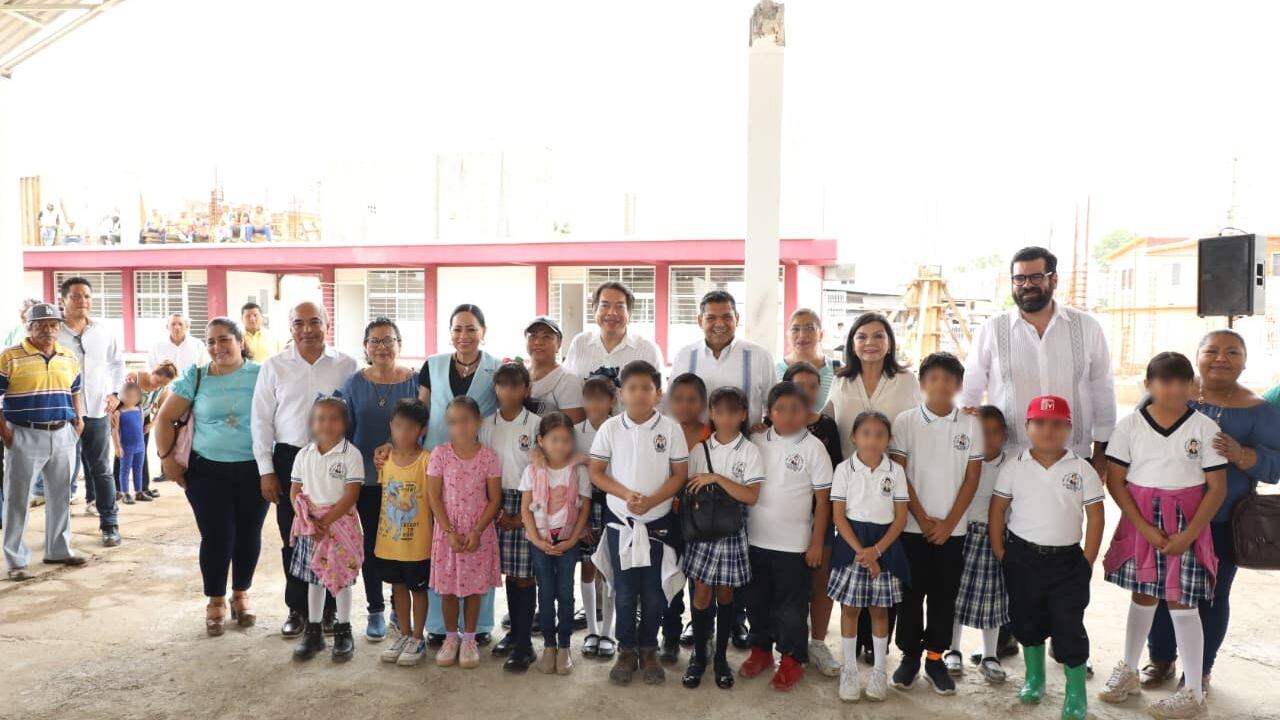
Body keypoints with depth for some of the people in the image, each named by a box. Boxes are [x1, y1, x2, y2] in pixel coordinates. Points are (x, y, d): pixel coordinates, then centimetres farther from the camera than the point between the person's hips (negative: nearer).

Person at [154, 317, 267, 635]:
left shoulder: (261, 374, -2)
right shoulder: (195, 377, 1)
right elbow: (165, 419, 7)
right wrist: (167, 459, 1)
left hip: (255, 470, 0)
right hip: (208, 471, 0)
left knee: (249, 535, 8)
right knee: (216, 537, 0)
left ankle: (241, 595, 29)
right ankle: (215, 602, 20)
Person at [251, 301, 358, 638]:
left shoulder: (346, 365, -2)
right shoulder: (274, 366, 1)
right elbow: (262, 420, 3)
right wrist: (267, 470, 0)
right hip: (290, 460, 1)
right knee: (293, 538, 8)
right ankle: (297, 608, 23)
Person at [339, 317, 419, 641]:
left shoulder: (416, 381, -3)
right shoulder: (354, 384, 2)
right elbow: (343, 431, 4)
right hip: (367, 479, 1)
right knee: (372, 543, 9)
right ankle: (375, 610, 22)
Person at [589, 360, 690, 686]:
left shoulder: (670, 428, -7)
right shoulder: (610, 427, -5)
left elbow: (679, 475, -4)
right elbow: (596, 472, -2)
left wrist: (651, 500, -18)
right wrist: (626, 493, -16)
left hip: (658, 521, 0)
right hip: (620, 520, 0)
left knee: (654, 592, 8)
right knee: (624, 592, 7)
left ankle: (648, 650, 25)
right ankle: (626, 650, 22)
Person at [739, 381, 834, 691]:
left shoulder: (813, 447, -8)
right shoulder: (756, 442, 0)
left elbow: (823, 499, -5)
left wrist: (816, 543, -6)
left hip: (794, 543, -3)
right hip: (755, 538, 3)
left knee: (791, 605, 7)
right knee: (757, 600, 15)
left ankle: (792, 660, 22)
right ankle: (761, 650, 33)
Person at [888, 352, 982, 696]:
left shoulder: (970, 424, 0)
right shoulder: (905, 421, -4)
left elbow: (972, 478, 0)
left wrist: (948, 523, -6)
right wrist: (923, 519, -8)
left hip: (952, 528, 1)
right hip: (913, 526, -1)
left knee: (944, 594, 8)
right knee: (911, 593, 6)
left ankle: (935, 658, 20)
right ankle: (909, 655, 19)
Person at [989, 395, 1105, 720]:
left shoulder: (1082, 469, -4)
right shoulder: (1014, 467, -3)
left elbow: (1095, 516, -1)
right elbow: (997, 510, 3)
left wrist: (1088, 561, -4)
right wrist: (999, 552, -1)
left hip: (1067, 560, -1)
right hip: (1023, 558, 2)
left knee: (1069, 626, 1)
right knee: (1027, 621, 15)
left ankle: (1076, 693, 17)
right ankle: (1034, 678, 35)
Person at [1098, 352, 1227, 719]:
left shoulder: (1205, 427, -5)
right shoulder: (1130, 425, -4)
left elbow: (1217, 487, -5)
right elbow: (1115, 481, -4)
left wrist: (1189, 534, -13)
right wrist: (1144, 527, -12)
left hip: (1186, 525, -1)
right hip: (1141, 522, 2)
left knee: (1181, 602, 1)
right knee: (1142, 596, 13)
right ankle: (1128, 672, 30)